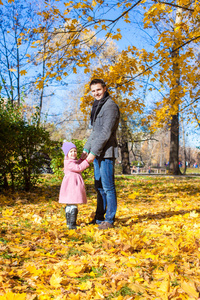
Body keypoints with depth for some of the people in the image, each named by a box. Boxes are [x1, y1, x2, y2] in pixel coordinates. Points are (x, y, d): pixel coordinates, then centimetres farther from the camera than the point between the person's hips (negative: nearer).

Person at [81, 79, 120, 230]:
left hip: (107, 152, -9)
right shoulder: (97, 106, 19)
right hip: (97, 154, 9)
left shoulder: (111, 106, -11)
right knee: (99, 187, 14)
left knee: (108, 186, -4)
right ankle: (99, 218, 23)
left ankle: (109, 220, 4)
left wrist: (93, 152, -20)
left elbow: (106, 132, -19)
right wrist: (86, 149, 18)